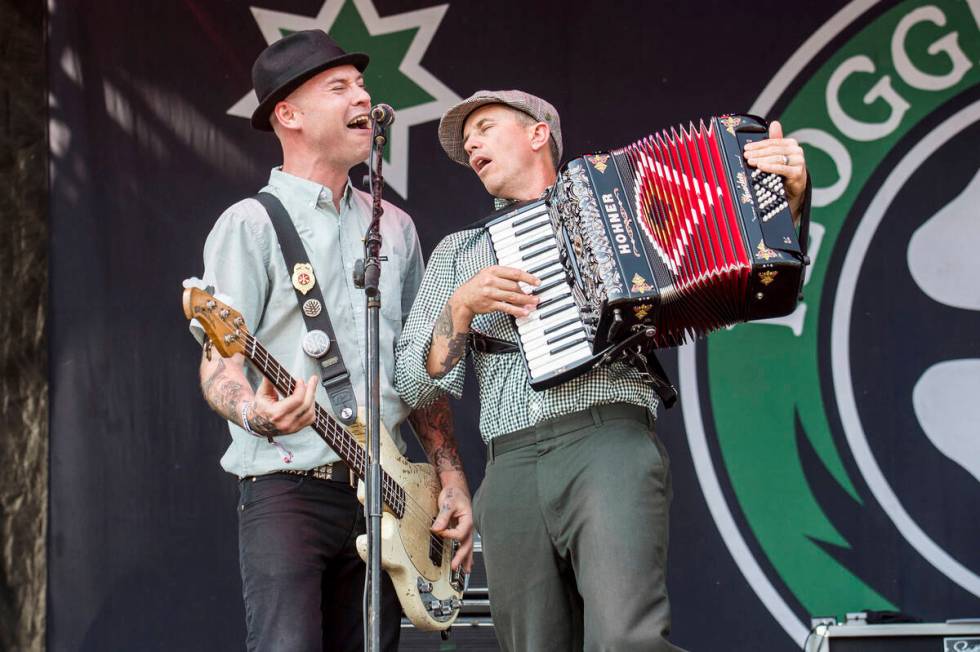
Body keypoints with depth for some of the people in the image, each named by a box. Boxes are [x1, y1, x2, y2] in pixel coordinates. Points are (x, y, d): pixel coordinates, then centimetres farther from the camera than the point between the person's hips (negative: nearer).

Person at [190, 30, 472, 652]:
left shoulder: (395, 227, 18)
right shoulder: (251, 224, -1)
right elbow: (218, 363, -8)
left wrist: (452, 480, 11)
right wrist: (254, 413, -30)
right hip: (287, 488, -6)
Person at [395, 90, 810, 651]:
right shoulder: (458, 252, 26)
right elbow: (416, 385, 18)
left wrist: (788, 193, 0)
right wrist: (462, 306, 2)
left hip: (610, 443, -3)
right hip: (510, 473, 3)